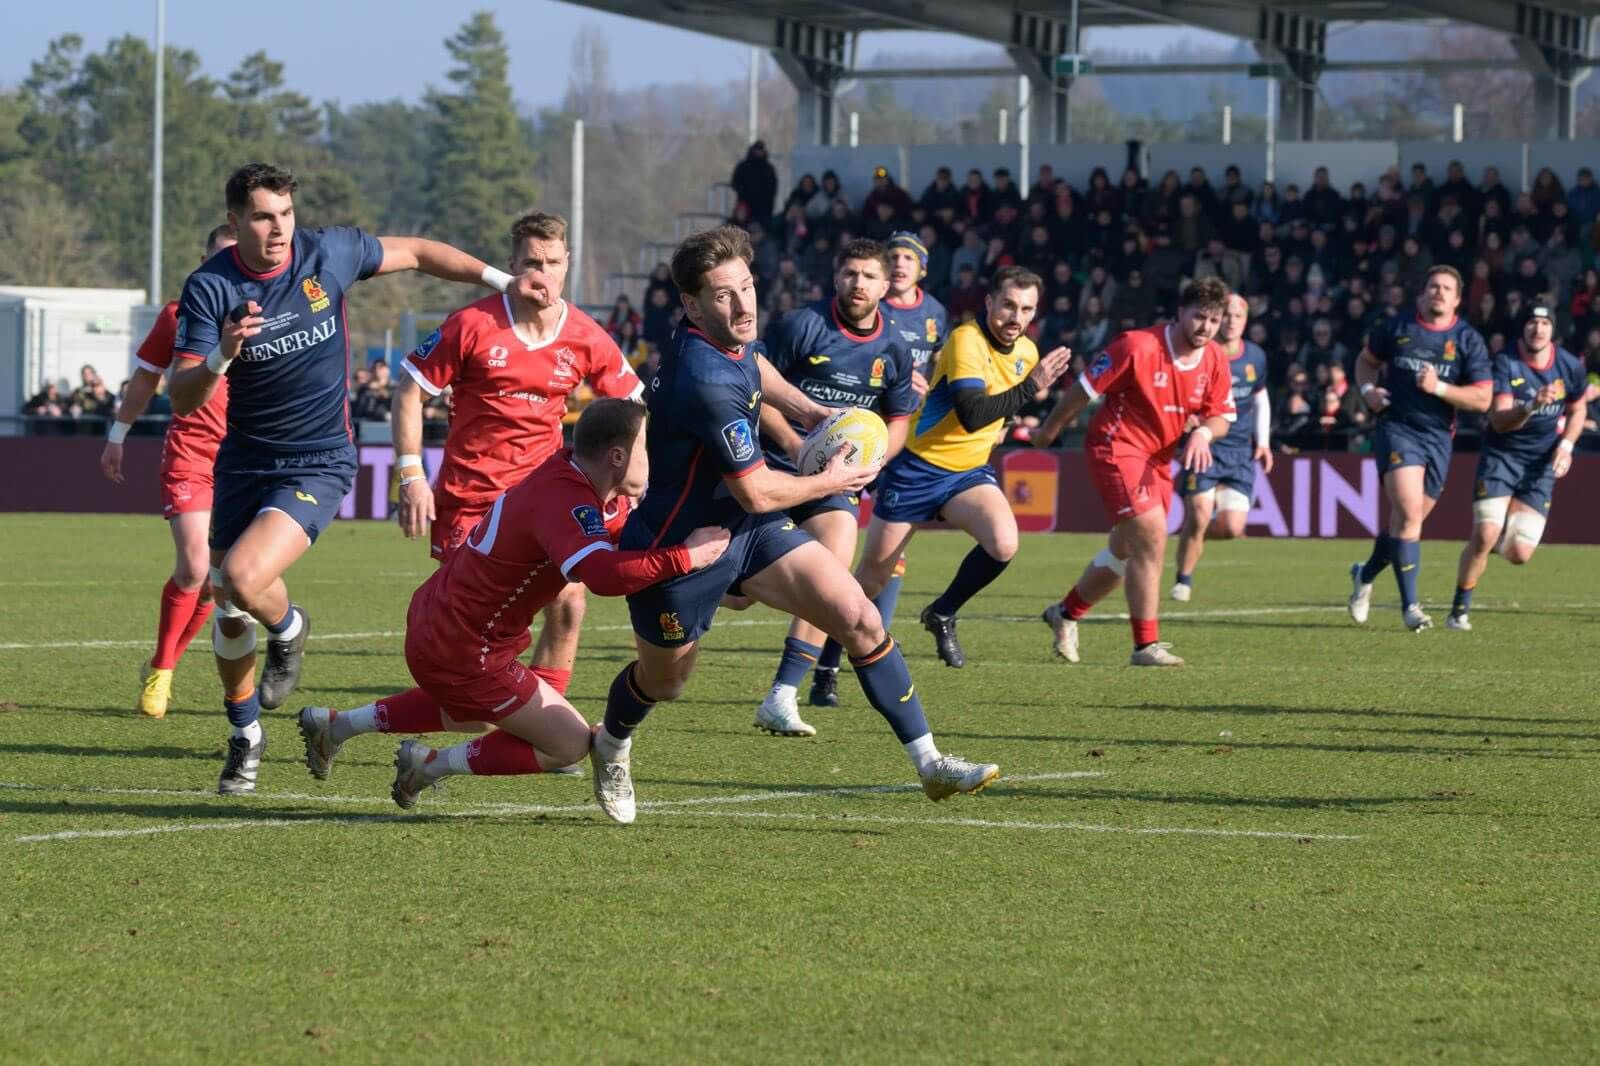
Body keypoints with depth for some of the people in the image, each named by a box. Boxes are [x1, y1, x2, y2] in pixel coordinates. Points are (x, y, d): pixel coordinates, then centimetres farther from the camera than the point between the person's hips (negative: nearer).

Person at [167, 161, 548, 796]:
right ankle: (245, 734, 32)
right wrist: (219, 357, -38)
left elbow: (416, 254, 9)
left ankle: (288, 630, 10)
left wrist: (501, 281, 10)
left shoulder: (327, 254, -10)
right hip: (244, 460, 2)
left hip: (318, 464, -2)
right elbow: (183, 400, -18)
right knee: (227, 614, 7)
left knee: (243, 577, -25)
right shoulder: (210, 288, -12)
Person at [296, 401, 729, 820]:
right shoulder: (563, 501, -31)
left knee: (472, 716, 39)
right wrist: (686, 558, -40)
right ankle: (432, 766, 7)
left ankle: (334, 725, 43)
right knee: (569, 744, -2)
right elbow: (604, 574, -47)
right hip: (462, 654, -11)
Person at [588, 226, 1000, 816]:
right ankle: (611, 745, 51)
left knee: (859, 619, -8)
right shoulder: (706, 381, -34)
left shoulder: (729, 342, -5)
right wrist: (830, 482, -9)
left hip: (747, 527, 8)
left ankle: (929, 763, -5)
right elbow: (757, 493, -27)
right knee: (663, 681, 16)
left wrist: (809, 410, 12)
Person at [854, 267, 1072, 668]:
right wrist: (1030, 387, -31)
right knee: (873, 577, 2)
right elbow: (971, 415, -33)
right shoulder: (966, 341, -21)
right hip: (917, 468, -5)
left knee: (1004, 544, -23)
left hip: (969, 471, 5)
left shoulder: (1027, 351, 2)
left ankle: (943, 615, 2)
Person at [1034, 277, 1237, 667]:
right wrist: (1049, 430, -3)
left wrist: (1204, 432, -19)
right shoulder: (1138, 347, -23)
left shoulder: (1215, 360, -4)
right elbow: (1085, 388, -13)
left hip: (1157, 457, 8)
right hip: (1116, 446, -8)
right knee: (1151, 537, -19)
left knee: (1127, 550, 18)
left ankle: (1066, 613, 41)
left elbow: (1221, 416, 5)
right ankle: (1146, 645, -13)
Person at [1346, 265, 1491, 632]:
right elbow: (1366, 360, 22)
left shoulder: (1468, 340, 2)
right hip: (1396, 428, -2)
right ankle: (1409, 605, -15)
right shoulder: (1395, 329, 4)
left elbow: (1482, 398, -3)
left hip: (1438, 437, 2)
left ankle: (1365, 575, 38)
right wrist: (1367, 389, 1)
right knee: (1408, 513, -19)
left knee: (1409, 520, 10)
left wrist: (1439, 387, -15)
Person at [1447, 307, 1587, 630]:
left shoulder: (1570, 366, -4)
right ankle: (1459, 609, 2)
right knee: (1484, 537, -18)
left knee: (1519, 554, -7)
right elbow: (1499, 420, -23)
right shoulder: (1506, 363, -14)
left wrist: (1566, 444, -2)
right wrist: (1532, 406, -40)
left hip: (1541, 464, 2)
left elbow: (1577, 410, 15)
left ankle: (1504, 531, 31)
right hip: (1501, 456, -2)